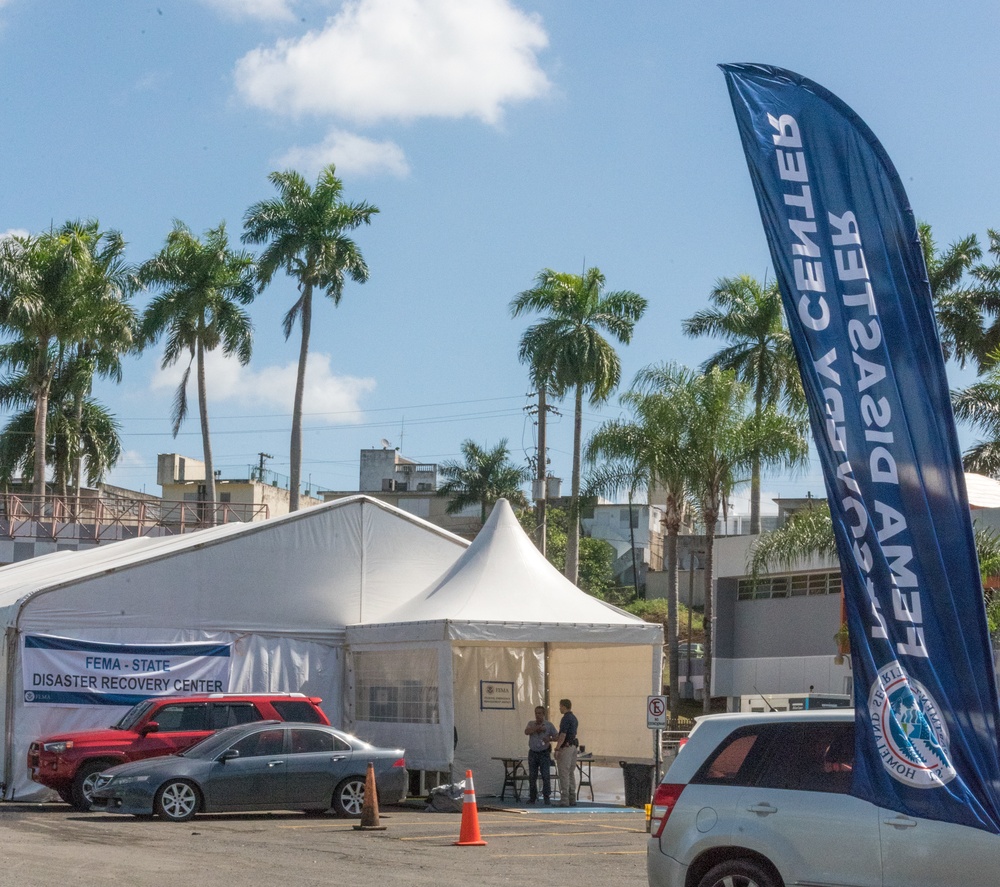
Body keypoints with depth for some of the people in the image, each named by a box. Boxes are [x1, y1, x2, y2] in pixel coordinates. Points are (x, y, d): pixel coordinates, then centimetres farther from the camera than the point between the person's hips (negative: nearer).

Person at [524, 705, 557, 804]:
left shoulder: (549, 725, 0)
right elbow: (526, 732, -14)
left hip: (544, 753, -2)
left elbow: (557, 737, -5)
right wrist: (538, 727, -22)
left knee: (546, 776, -11)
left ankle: (547, 798, -8)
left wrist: (549, 739, -25)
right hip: (533, 753, 2)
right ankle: (533, 798, 12)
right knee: (532, 777, 4)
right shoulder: (531, 724, 6)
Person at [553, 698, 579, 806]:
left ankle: (564, 800, -8)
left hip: (565, 748, -9)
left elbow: (563, 735, -21)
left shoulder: (566, 718, -14)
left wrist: (557, 749, -20)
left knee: (564, 774, -7)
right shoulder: (574, 718, 16)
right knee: (571, 773, 11)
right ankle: (572, 799, 12)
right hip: (573, 747, 9)